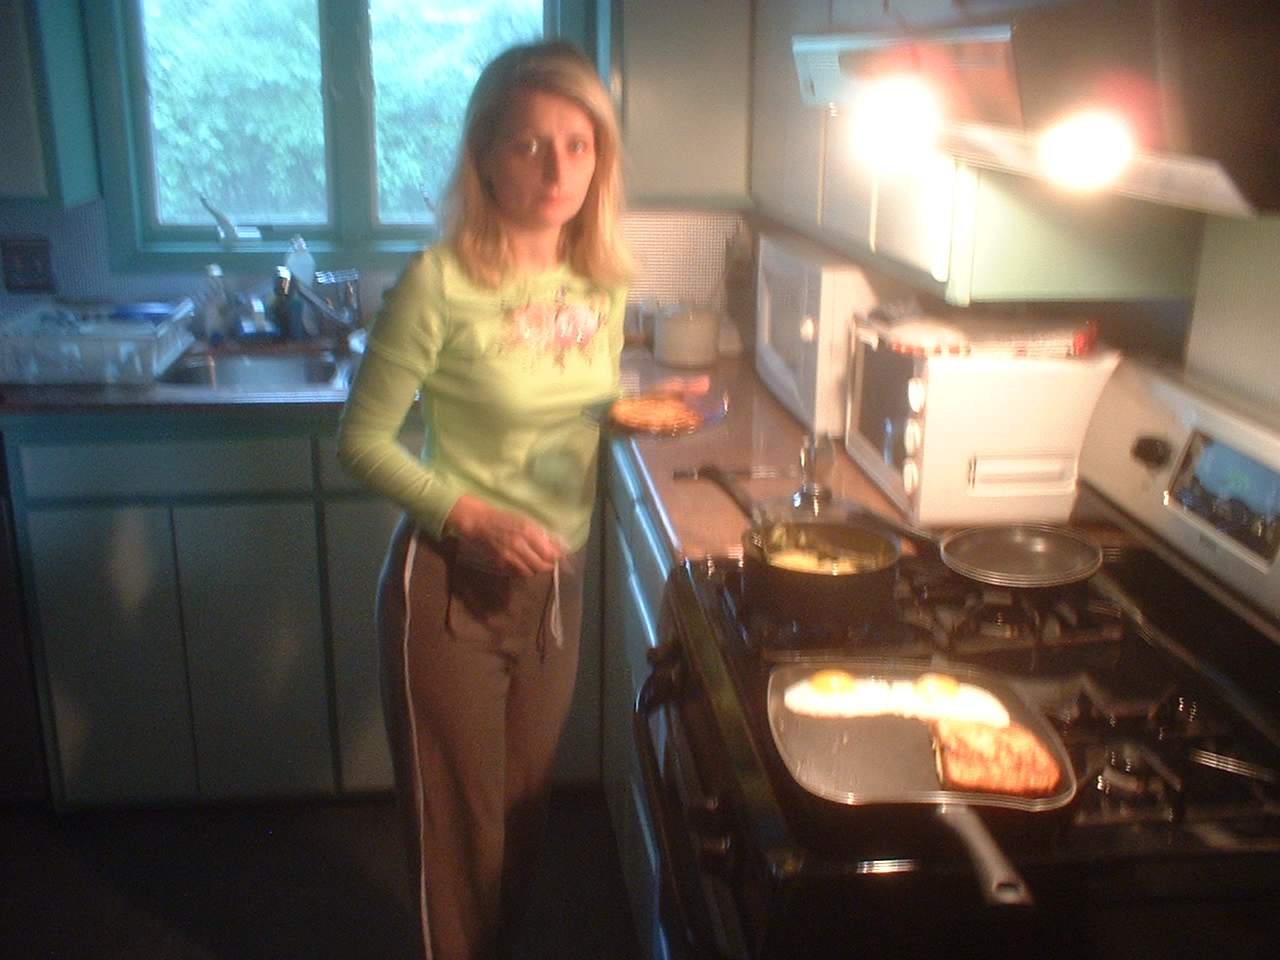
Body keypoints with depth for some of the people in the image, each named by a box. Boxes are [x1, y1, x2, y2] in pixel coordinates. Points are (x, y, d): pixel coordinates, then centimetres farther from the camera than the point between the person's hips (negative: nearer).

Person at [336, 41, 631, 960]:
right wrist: (470, 515, -23)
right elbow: (364, 440, -13)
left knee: (526, 801, 23)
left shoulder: (603, 280, -1)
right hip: (452, 582, -5)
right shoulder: (441, 281, -19)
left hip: (558, 580, 6)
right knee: (461, 816, 12)